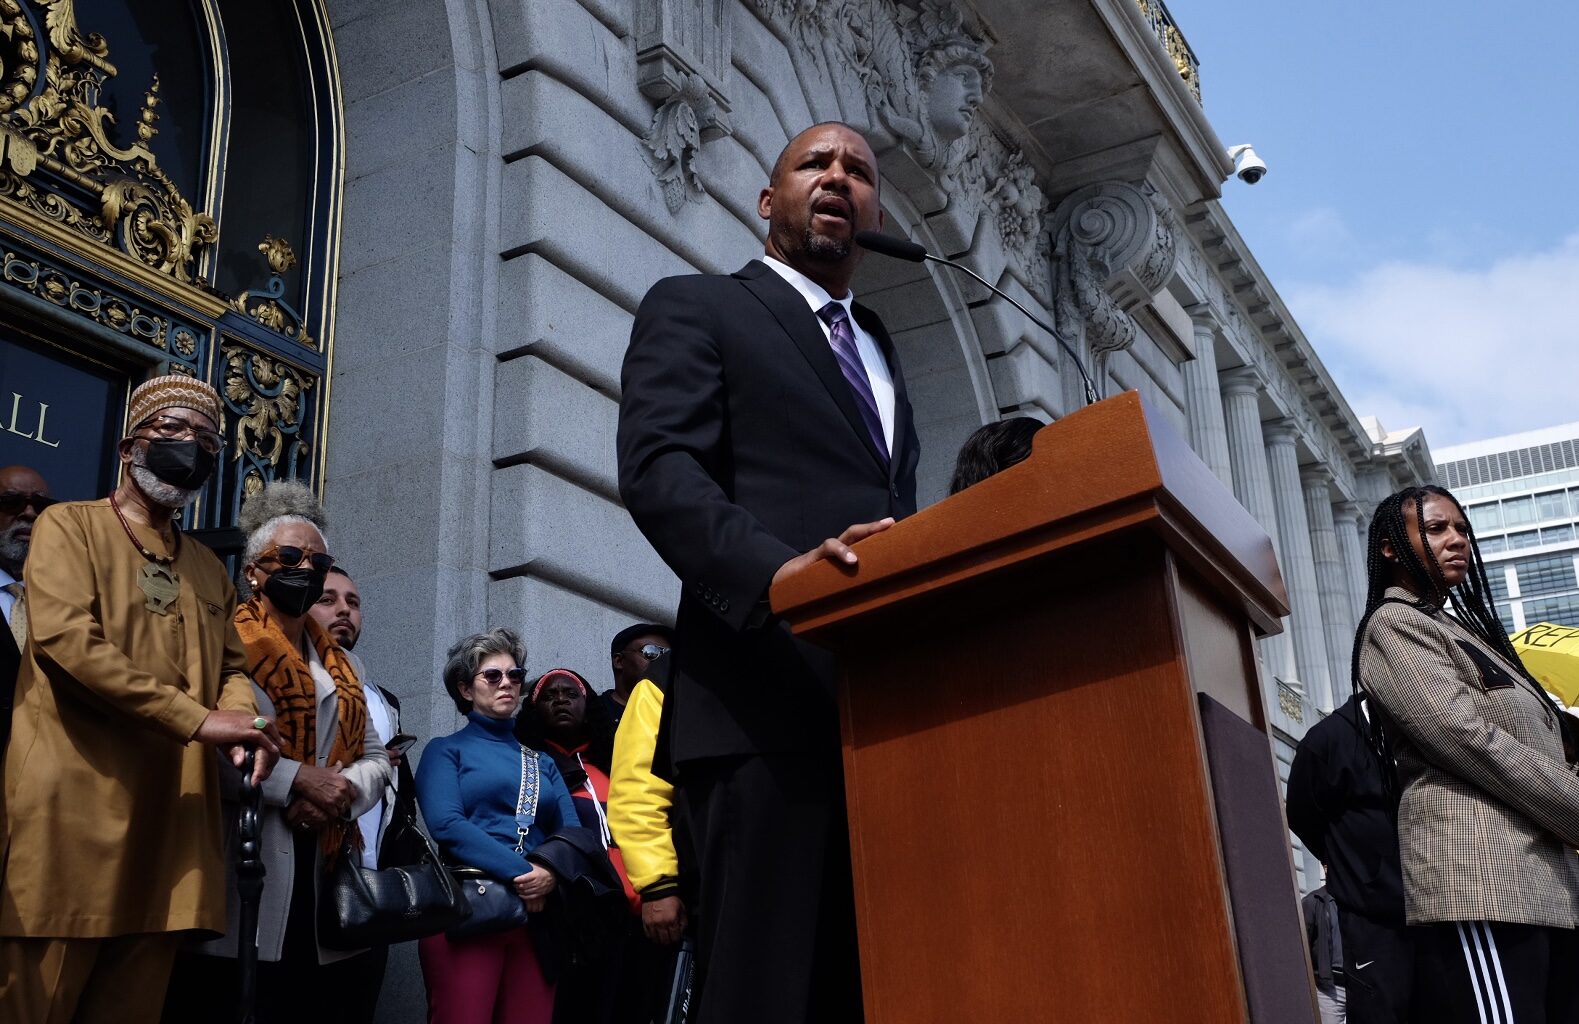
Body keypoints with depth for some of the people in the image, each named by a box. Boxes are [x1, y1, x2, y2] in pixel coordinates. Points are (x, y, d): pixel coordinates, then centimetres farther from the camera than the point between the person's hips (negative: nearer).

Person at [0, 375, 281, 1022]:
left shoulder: (210, 570, 23)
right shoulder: (69, 525, 4)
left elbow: (232, 667, 21)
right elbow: (66, 638, -12)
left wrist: (242, 723, -6)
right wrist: (199, 721, -16)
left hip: (170, 818, 6)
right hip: (73, 809, -5)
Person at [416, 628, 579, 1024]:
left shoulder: (542, 762, 22)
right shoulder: (446, 750, 9)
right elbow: (446, 824, -9)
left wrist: (551, 872, -12)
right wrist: (521, 871, -16)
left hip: (538, 914, 4)